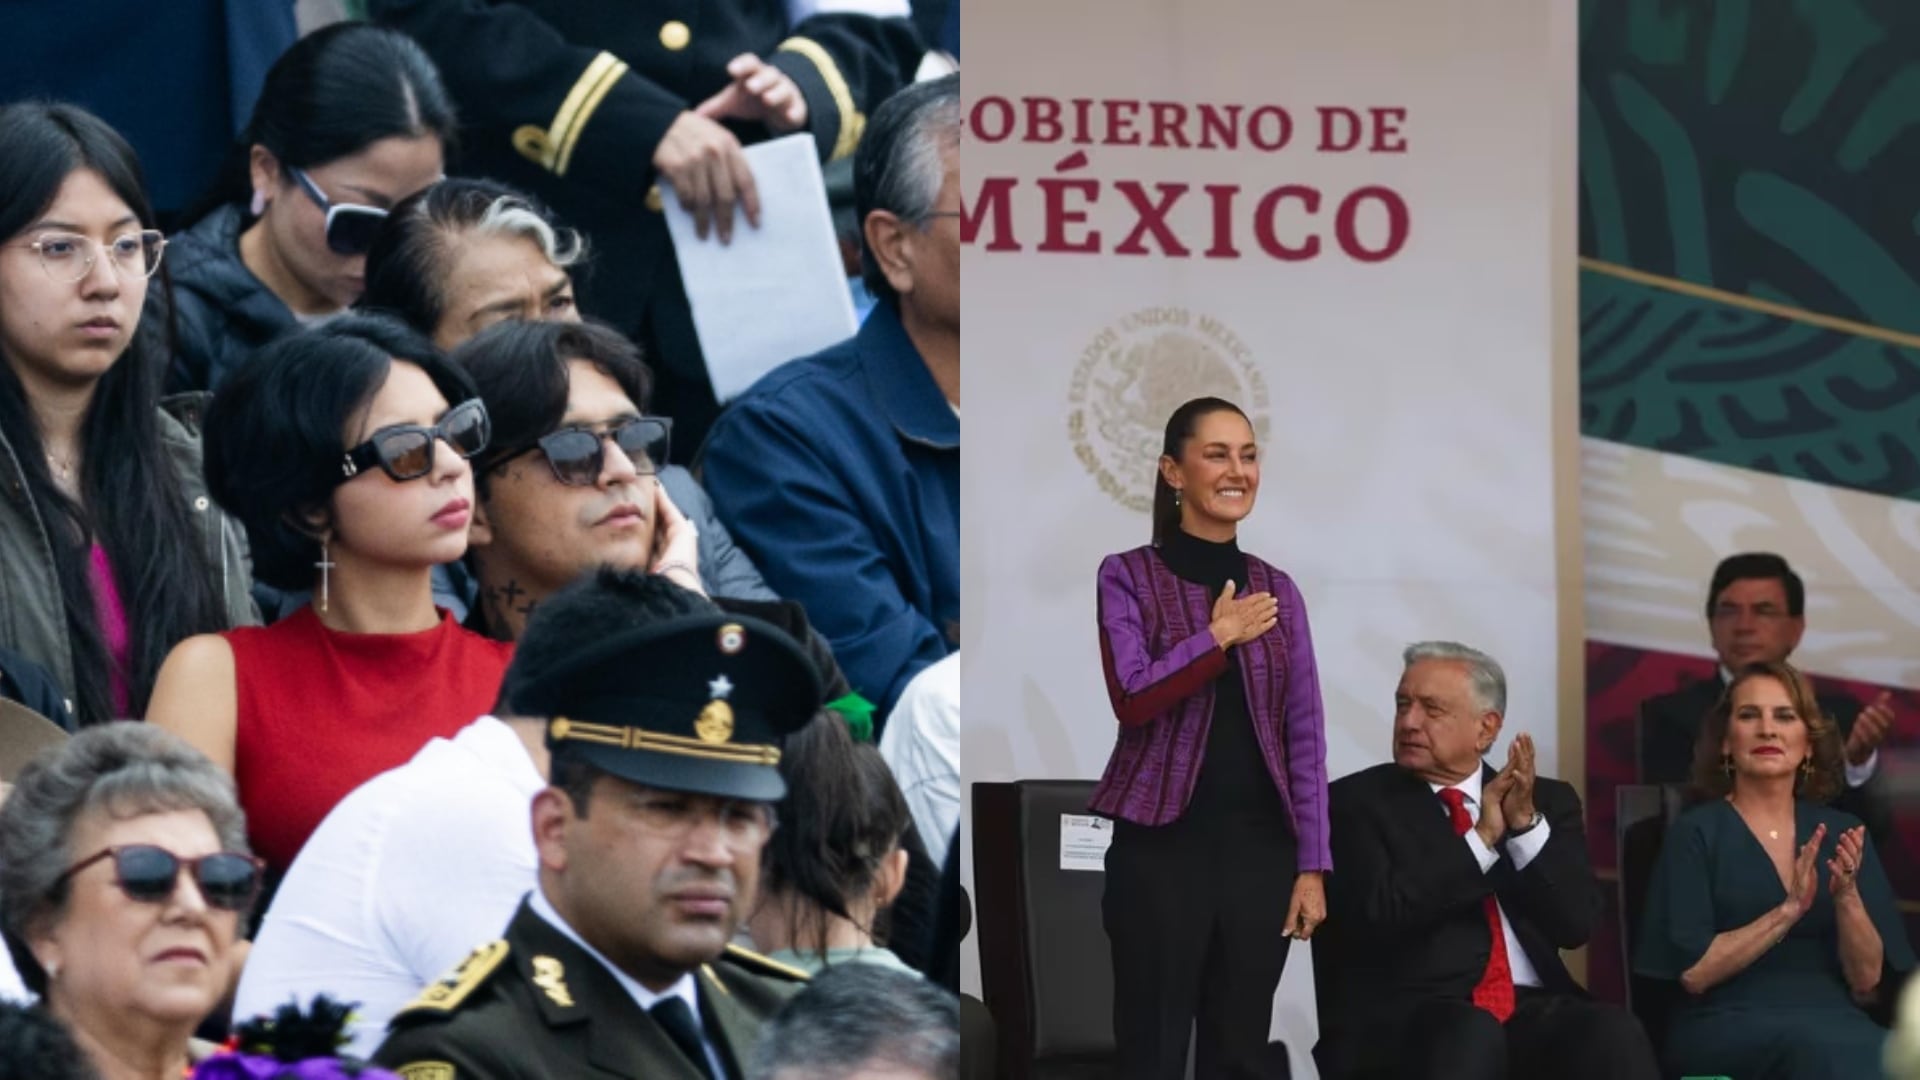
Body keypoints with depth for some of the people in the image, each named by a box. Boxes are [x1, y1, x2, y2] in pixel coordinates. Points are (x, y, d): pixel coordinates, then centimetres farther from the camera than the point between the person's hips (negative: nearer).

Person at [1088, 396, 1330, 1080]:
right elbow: (1133, 698, -14)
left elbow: (1305, 733, 8)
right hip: (1161, 844, -4)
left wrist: (1313, 865, 1)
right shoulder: (1128, 577, 0)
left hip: (1258, 848, 4)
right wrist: (1219, 638, -10)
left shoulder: (1276, 590, 11)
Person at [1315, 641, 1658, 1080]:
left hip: (1531, 1010, 3)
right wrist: (1480, 841, -7)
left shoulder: (1547, 800, 17)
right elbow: (1377, 914, -9)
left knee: (1612, 1034, -29)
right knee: (1468, 1037, -38)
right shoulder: (1357, 802, 7)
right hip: (1401, 1019, -3)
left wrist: (1526, 824, -6)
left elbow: (1575, 922, 5)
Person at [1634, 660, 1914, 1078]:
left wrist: (1847, 896, -9)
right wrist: (1789, 910, -14)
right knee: (1817, 1045, -38)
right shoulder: (1695, 832, 4)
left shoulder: (1842, 832, 14)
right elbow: (1693, 973, -6)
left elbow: (1867, 984, 8)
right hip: (1728, 1026, -3)